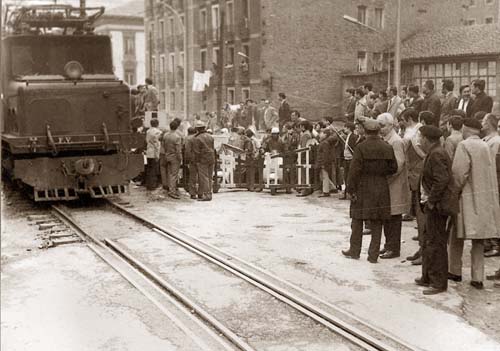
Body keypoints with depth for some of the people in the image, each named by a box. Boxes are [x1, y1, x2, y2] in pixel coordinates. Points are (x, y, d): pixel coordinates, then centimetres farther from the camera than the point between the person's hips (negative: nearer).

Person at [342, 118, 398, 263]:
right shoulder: (387, 148, 0)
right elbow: (393, 168, 3)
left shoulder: (361, 148, -11)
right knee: (377, 223, 9)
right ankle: (373, 255, 12)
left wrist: (351, 189, -9)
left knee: (358, 220, 11)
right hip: (381, 189, 3)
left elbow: (354, 170, -14)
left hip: (363, 188, -3)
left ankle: (354, 251, 18)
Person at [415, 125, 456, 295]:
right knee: (428, 242, 18)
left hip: (437, 206, -11)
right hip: (432, 206, 11)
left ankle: (439, 283, 4)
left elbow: (442, 180, -26)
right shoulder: (434, 153, 14)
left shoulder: (436, 155, -18)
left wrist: (431, 201, -19)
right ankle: (428, 277, 29)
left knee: (436, 244, -3)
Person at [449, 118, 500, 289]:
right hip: (485, 199, 6)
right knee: (478, 239, 9)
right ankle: (477, 278, 9)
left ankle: (455, 272, 20)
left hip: (467, 198, -6)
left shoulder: (464, 145, -13)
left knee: (457, 236, 10)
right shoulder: (485, 146, 8)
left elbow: (459, 172, -20)